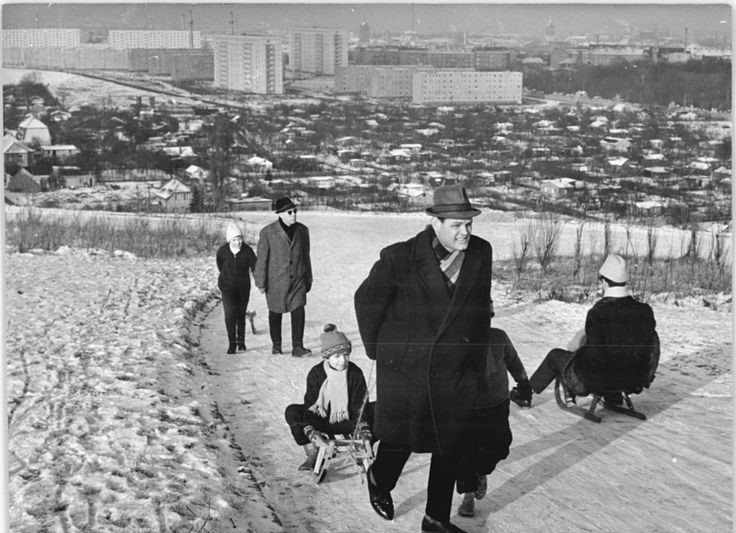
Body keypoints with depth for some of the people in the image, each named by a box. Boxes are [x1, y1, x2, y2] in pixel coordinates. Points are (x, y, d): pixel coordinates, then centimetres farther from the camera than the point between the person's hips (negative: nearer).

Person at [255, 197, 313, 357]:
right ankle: (276, 345, 27)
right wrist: (261, 282, -4)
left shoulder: (302, 230, 5)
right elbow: (262, 259, -4)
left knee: (298, 311, -11)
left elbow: (305, 256, 13)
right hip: (276, 281, -2)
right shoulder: (267, 232, -7)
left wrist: (308, 279, 15)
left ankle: (297, 347, -8)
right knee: (275, 314, 11)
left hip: (297, 279, 2)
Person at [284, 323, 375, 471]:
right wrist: (309, 429, -33)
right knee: (292, 412, -26)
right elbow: (310, 404, -15)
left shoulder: (355, 373, -9)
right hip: (321, 421, 0)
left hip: (347, 422, 1)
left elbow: (359, 404, -8)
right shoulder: (316, 374, -12)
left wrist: (362, 425, -28)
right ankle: (312, 454, -23)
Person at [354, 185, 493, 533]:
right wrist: (376, 349, 5)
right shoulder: (400, 258, -15)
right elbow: (367, 300, -1)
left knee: (448, 448, 9)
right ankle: (380, 481, 44)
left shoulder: (481, 254, -2)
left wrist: (475, 357, 13)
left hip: (456, 373, 3)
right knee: (399, 439, 11)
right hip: (404, 368, -3)